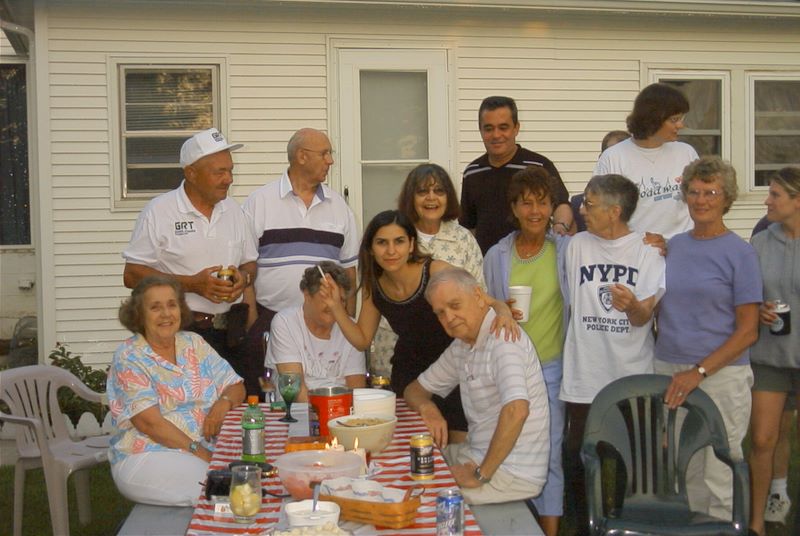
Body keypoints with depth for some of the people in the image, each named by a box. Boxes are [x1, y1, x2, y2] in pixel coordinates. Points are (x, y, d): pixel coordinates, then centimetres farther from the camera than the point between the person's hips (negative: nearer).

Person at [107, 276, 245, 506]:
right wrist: (201, 453, -19)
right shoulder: (128, 358, -3)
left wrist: (224, 402, -11)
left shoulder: (194, 343, 13)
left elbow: (236, 387, 13)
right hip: (147, 458, -5)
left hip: (208, 450, 5)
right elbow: (149, 423, -13)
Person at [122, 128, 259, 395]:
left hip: (229, 334, 5)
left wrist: (243, 277, -3)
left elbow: (249, 263, 21)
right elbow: (131, 276, -6)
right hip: (179, 332, -5)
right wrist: (192, 284, -15)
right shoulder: (159, 211, -3)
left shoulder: (233, 210, 13)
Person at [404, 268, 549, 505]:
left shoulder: (503, 339, -20)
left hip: (514, 474, -9)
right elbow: (414, 389, 20)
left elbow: (516, 410, -34)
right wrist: (427, 408, -4)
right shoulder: (461, 347, 10)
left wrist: (481, 475, -27)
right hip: (478, 454, 9)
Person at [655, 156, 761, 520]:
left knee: (720, 478, 0)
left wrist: (699, 372, -15)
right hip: (669, 371, 4)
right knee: (684, 474, 10)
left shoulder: (740, 253, -3)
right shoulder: (672, 246, 10)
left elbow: (747, 332, -7)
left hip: (720, 376, -4)